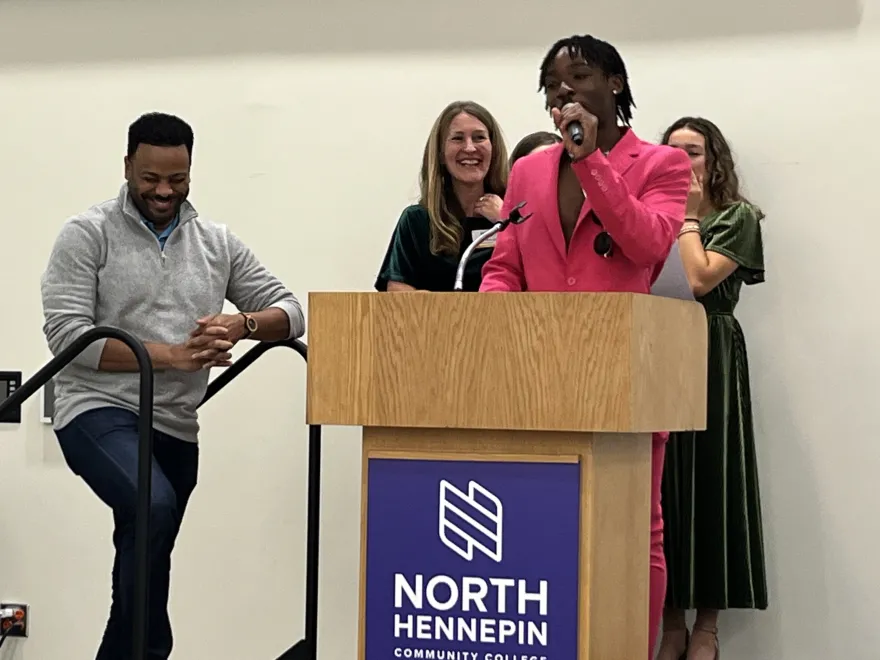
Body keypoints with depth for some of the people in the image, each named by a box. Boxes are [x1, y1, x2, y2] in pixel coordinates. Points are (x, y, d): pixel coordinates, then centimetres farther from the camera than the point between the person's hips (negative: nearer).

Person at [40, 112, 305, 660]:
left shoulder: (217, 243, 10)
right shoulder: (88, 234, -3)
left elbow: (289, 310, 9)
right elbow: (67, 332, -13)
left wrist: (242, 324, -15)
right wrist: (169, 355, -20)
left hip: (175, 426, 6)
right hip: (100, 411, -6)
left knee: (147, 543, 11)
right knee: (155, 507, -31)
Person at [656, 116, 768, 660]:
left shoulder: (737, 216, 4)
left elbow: (699, 279, -11)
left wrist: (688, 215, -2)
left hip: (711, 356, -4)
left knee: (709, 480, -3)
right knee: (660, 482, 1)